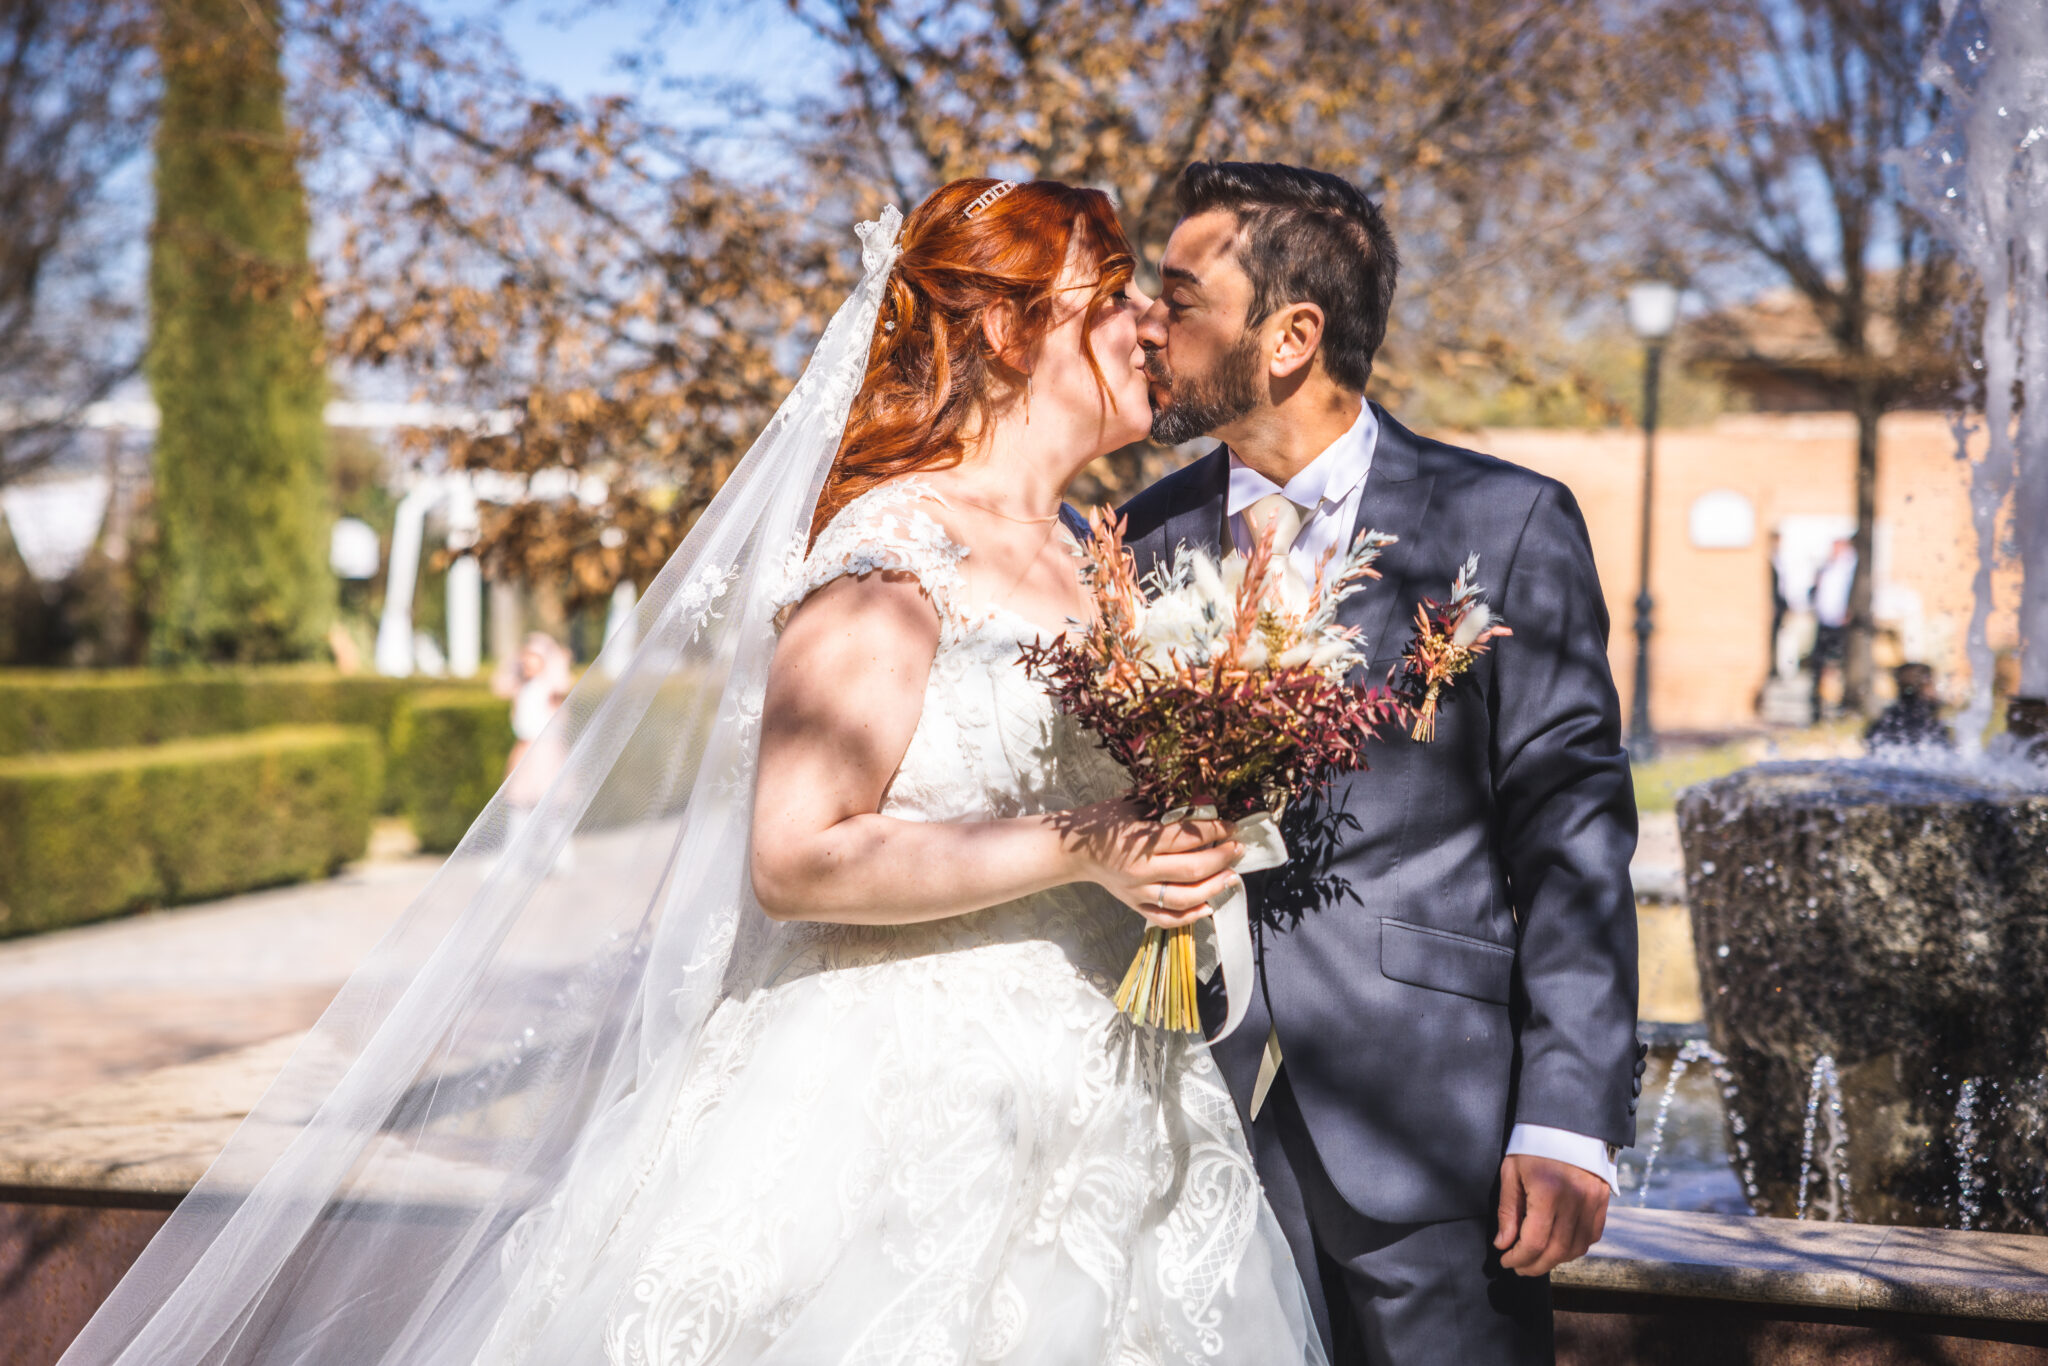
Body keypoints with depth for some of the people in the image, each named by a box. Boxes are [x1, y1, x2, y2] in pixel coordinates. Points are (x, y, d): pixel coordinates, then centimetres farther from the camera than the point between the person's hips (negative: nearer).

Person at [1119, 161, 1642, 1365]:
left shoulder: (1504, 523, -3)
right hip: (1206, 1120, 3)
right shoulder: (1152, 537, 8)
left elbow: (1570, 825, -5)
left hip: (1429, 1126, -3)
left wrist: (1568, 1123, -11)